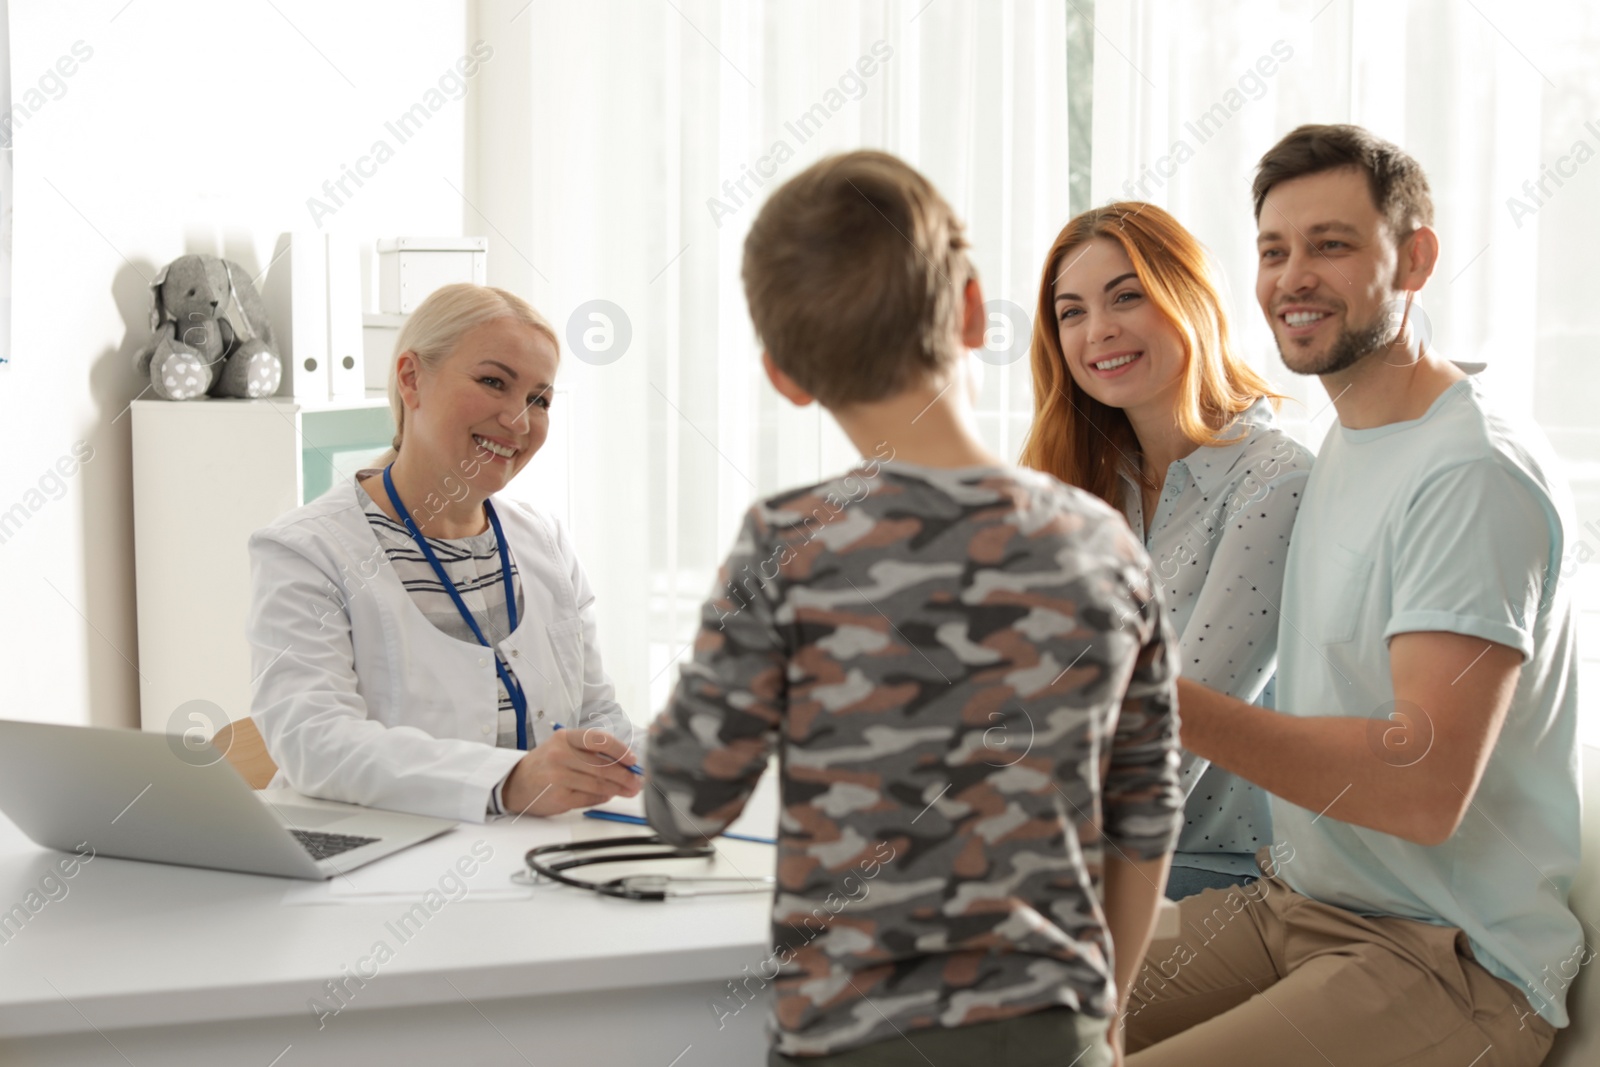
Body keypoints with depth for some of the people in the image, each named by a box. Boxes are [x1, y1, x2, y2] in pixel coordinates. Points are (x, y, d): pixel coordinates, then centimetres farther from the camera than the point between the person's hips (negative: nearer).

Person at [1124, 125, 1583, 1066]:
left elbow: (1426, 786, -26)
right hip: (1296, 909, 8)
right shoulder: (1348, 442, 13)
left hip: (1450, 965, -8)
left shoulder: (1478, 476, -17)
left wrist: (1165, 704, -32)